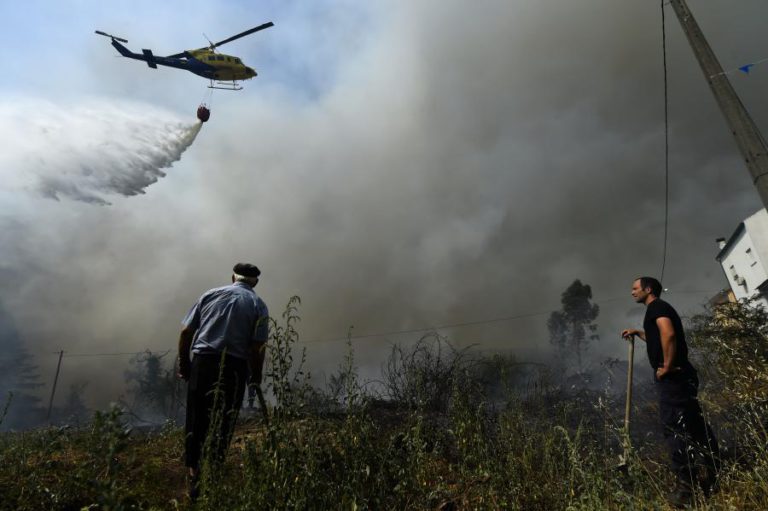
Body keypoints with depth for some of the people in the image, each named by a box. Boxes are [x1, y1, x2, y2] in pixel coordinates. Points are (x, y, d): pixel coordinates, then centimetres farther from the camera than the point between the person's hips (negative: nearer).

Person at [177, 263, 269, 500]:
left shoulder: (210, 294, 11)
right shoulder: (258, 305, 5)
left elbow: (185, 332, 7)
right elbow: (257, 347, -4)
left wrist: (183, 365, 16)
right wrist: (256, 378, 6)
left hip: (202, 362, 2)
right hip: (234, 367, -1)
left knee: (196, 421, 10)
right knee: (223, 424, 10)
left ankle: (193, 470, 10)